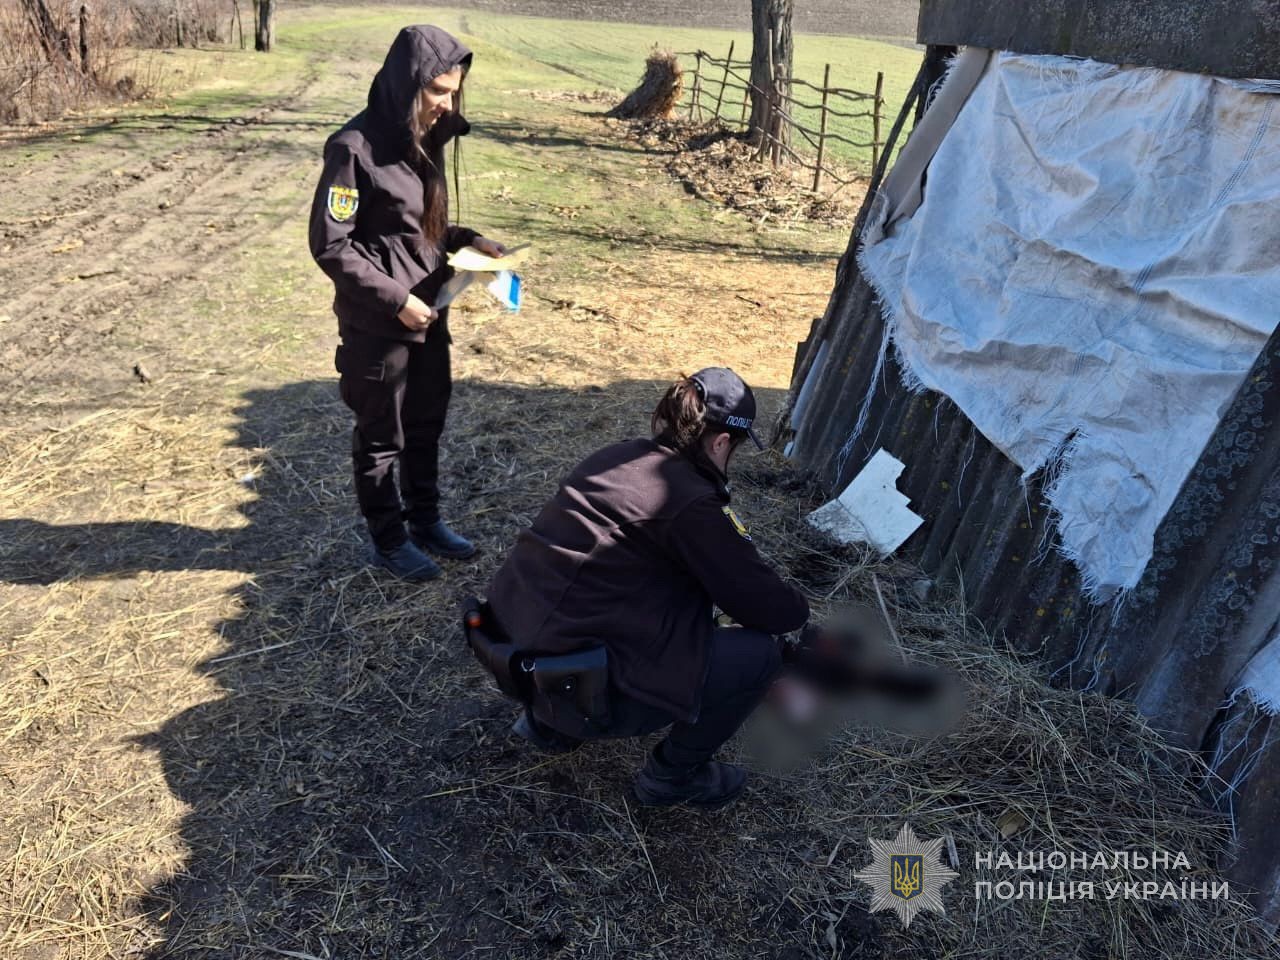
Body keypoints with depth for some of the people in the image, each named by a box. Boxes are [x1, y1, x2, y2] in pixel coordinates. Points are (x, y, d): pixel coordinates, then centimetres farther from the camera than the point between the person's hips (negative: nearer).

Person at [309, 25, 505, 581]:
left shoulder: (423, 139, 5)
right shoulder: (355, 147, -18)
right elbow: (329, 246, -17)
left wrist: (467, 240, 0)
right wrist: (394, 299, -19)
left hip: (429, 312, 7)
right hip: (377, 323, -7)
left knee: (427, 424, 18)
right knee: (381, 436, 9)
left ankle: (425, 522, 37)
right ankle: (388, 540, 27)